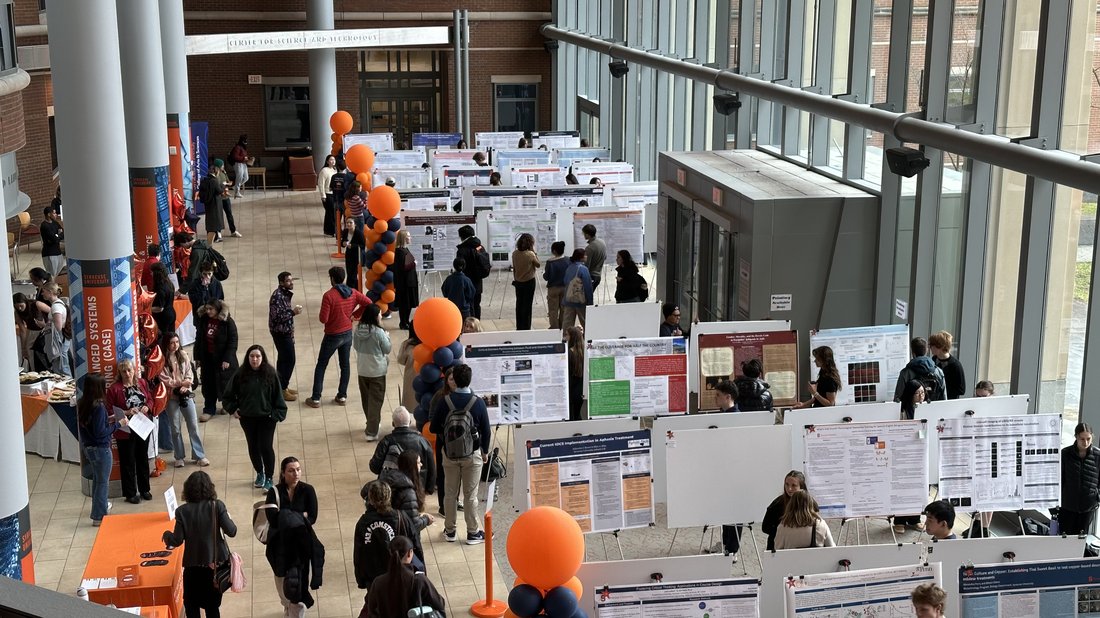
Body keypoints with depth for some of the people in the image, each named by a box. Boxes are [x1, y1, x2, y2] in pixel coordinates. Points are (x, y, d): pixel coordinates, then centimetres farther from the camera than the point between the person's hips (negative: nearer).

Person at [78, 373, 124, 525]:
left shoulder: (82, 404, 0)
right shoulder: (99, 407, -25)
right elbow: (100, 433, -24)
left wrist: (107, 420, 11)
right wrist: (117, 424, -15)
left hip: (88, 447, 8)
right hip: (100, 448, -8)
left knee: (97, 478, 27)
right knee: (102, 481, 6)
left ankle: (101, 505, 45)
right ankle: (99, 516, 13)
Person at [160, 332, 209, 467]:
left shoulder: (183, 355, 4)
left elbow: (189, 373, 3)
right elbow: (164, 379, -12)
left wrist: (185, 386, -14)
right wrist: (181, 383, -15)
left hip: (186, 394, 3)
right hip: (171, 396, -3)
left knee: (193, 426, 2)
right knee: (175, 428, 6)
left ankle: (199, 456, 8)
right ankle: (179, 457, 18)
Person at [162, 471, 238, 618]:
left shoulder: (182, 511, -9)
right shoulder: (217, 506, -9)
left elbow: (177, 540, -9)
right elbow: (231, 531, -10)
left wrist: (166, 535, 12)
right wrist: (227, 517, 10)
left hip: (193, 565, -1)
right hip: (216, 563, 1)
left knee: (191, 606, 15)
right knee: (213, 605, 14)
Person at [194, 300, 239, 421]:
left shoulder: (227, 322, -14)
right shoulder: (203, 321, 0)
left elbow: (232, 342, -13)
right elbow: (199, 340, 7)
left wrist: (227, 359, -17)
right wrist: (197, 357, 6)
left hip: (223, 358, -4)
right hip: (207, 358, 4)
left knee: (225, 383, 7)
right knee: (208, 384, 6)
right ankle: (209, 409, 13)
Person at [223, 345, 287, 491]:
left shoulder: (270, 374, -9)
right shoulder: (241, 374, -5)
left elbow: (278, 396, -4)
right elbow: (229, 394, 6)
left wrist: (278, 413, -8)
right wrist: (233, 409, 2)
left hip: (266, 417, -2)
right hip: (247, 418, 2)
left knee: (266, 447, -5)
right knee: (253, 447, 13)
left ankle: (269, 478, 10)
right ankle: (259, 474, 34)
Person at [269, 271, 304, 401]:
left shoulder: (285, 293, 8)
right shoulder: (277, 296, -23)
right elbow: (276, 316, -26)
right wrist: (293, 312, -22)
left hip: (285, 332, 10)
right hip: (281, 332, -10)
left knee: (284, 359, 17)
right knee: (289, 360, -5)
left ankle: (282, 386, 27)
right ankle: (282, 390, 2)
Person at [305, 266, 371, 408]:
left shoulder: (329, 295, -23)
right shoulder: (352, 293, -4)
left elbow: (323, 319, -23)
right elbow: (368, 303, 0)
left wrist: (320, 315, 0)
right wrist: (355, 315, 6)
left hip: (332, 336, -5)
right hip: (347, 334, 5)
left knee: (321, 366, 7)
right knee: (345, 365, 15)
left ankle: (315, 399, 10)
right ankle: (342, 397, 20)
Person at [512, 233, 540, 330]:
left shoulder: (515, 253, -3)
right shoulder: (530, 254, -17)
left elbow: (514, 268, 5)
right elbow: (538, 265, -3)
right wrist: (534, 252, -3)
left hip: (518, 282, 5)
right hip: (529, 282, -5)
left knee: (519, 304, 14)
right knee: (527, 305, 2)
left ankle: (519, 327, 20)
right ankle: (526, 328, 5)